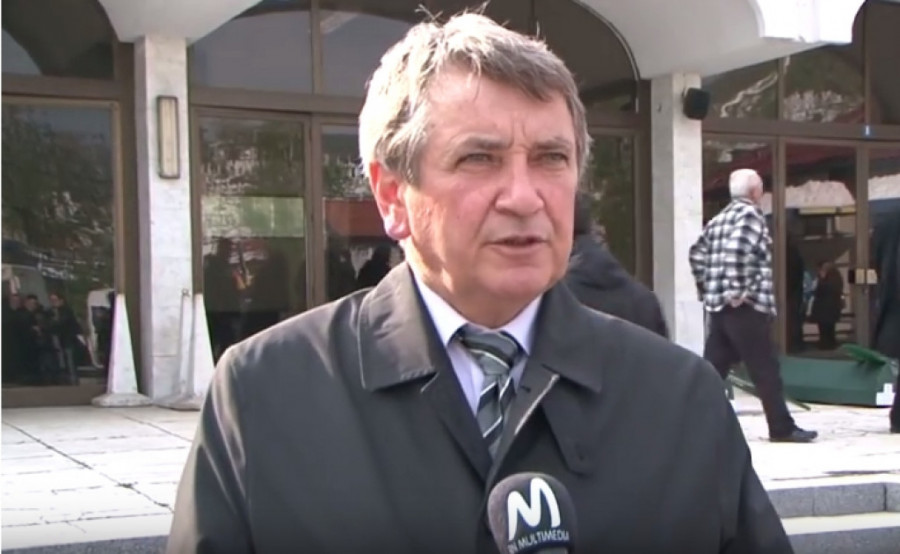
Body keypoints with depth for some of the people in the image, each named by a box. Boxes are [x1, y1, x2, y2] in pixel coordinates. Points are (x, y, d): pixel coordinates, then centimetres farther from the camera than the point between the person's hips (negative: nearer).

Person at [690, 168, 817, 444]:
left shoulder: (720, 218, 17)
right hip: (744, 305, -8)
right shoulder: (750, 214, -8)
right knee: (766, 369, -1)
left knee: (713, 367, 8)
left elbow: (698, 253, 18)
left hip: (718, 304, 8)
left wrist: (706, 289, 18)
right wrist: (737, 291, -20)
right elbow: (737, 252, -23)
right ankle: (782, 428, 5)